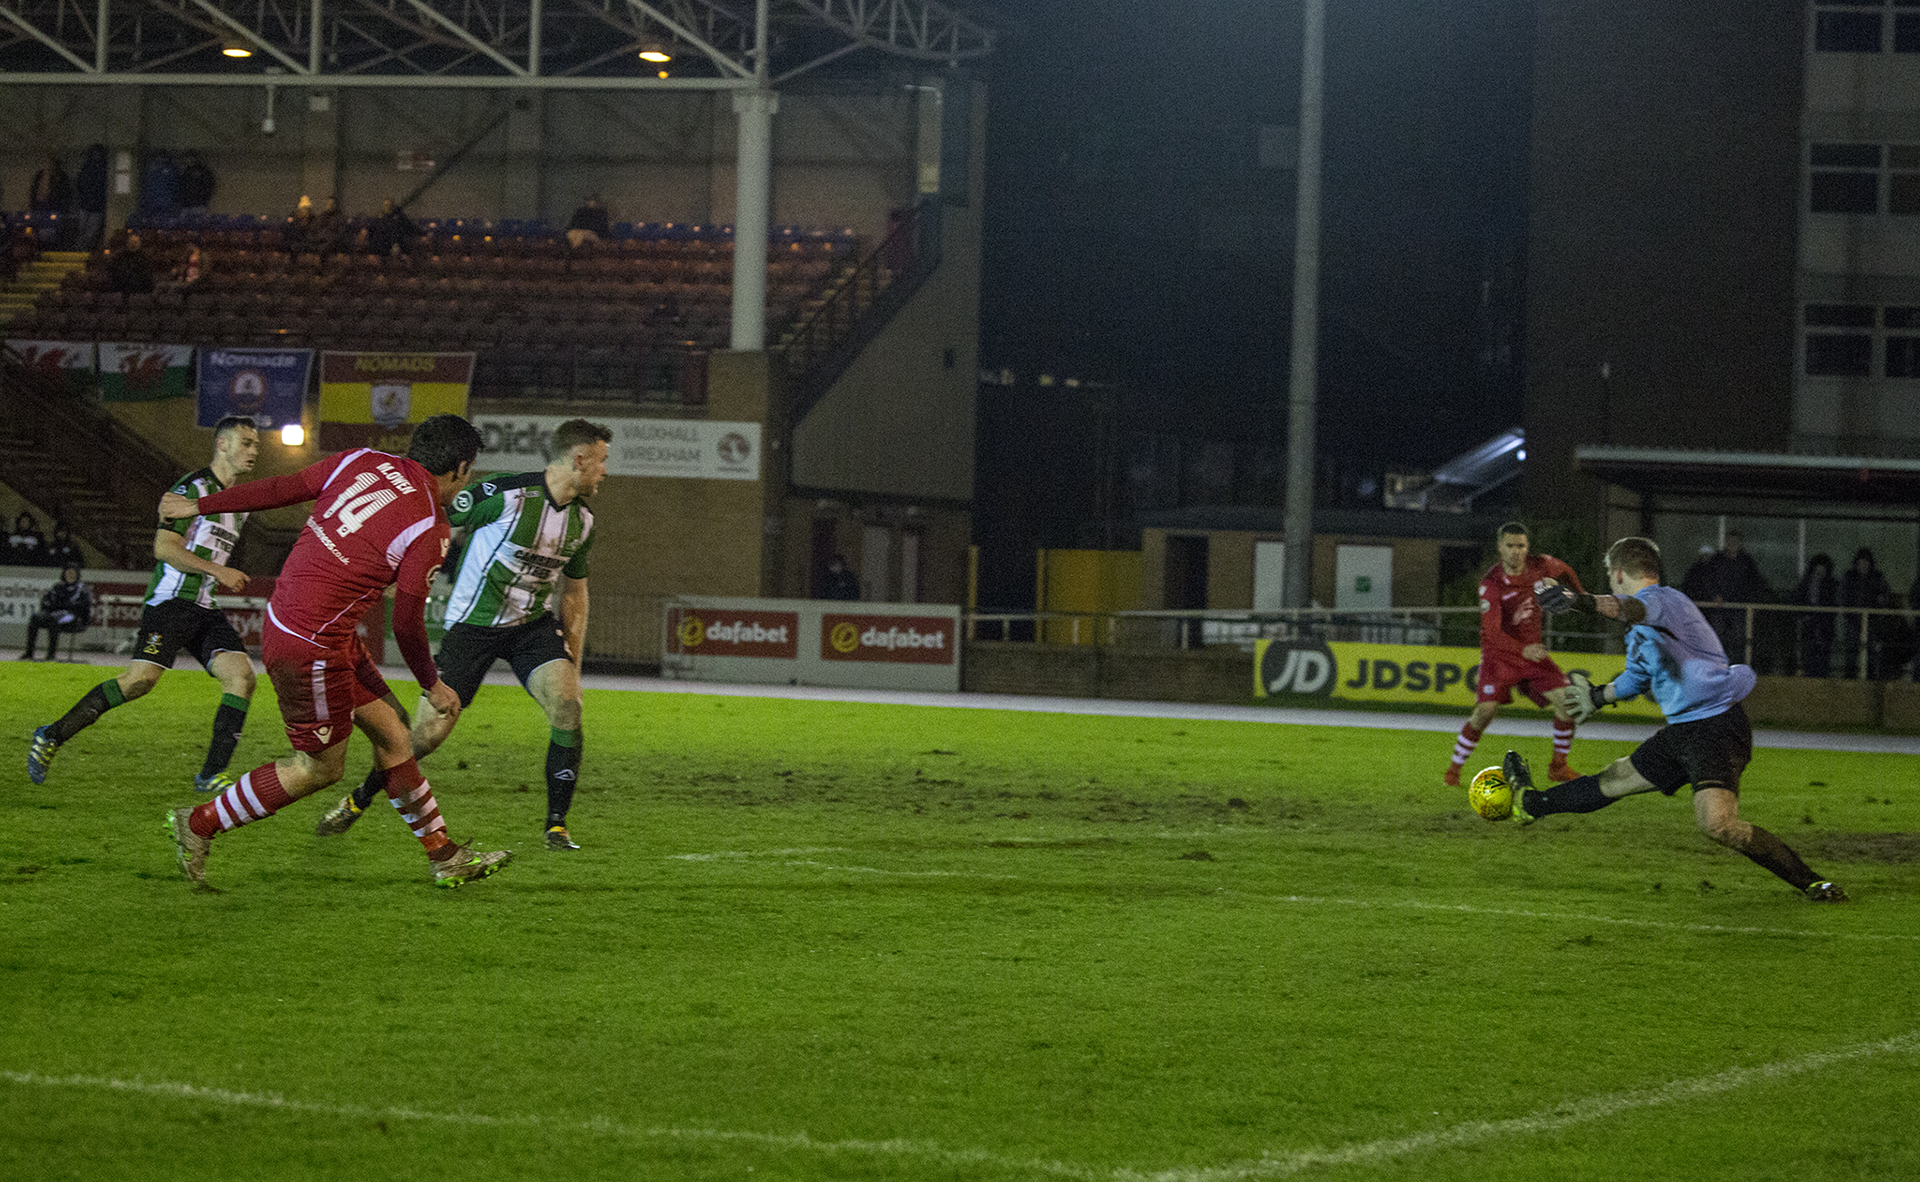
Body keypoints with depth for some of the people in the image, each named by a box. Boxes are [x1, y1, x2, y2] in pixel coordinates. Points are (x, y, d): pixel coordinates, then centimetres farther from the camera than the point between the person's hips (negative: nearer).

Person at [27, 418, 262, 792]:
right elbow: (164, 547, -15)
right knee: (142, 678, -21)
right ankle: (52, 737, -9)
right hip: (171, 601, -8)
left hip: (205, 609, 8)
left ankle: (212, 775, -8)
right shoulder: (193, 487, -7)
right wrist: (218, 571, -17)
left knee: (242, 677, -11)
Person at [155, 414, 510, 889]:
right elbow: (406, 623, -11)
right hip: (312, 648, -9)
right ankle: (199, 824, 15)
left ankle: (444, 856, 22)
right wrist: (433, 685, 6)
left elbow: (280, 489, 8)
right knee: (321, 766, 8)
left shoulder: (364, 461, 3)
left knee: (389, 726, 15)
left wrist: (199, 506, 18)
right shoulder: (430, 528, -15)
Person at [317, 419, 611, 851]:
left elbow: (573, 591, 16)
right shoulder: (505, 495, -20)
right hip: (474, 623, -5)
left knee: (567, 705, -20)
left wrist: (574, 664, 14)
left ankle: (557, 826, -9)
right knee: (430, 730, -6)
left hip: (533, 625, 5)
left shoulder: (581, 521, 2)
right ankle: (359, 799, 20)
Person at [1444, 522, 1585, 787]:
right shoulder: (1491, 583, -22)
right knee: (1485, 710, -20)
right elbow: (1491, 633, -27)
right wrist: (1523, 651, -39)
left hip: (1532, 649, 5)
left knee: (1565, 701, -8)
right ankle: (1454, 769, -5)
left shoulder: (1539, 565, -7)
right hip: (1500, 653, -5)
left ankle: (1558, 765, 9)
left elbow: (1564, 571, 19)